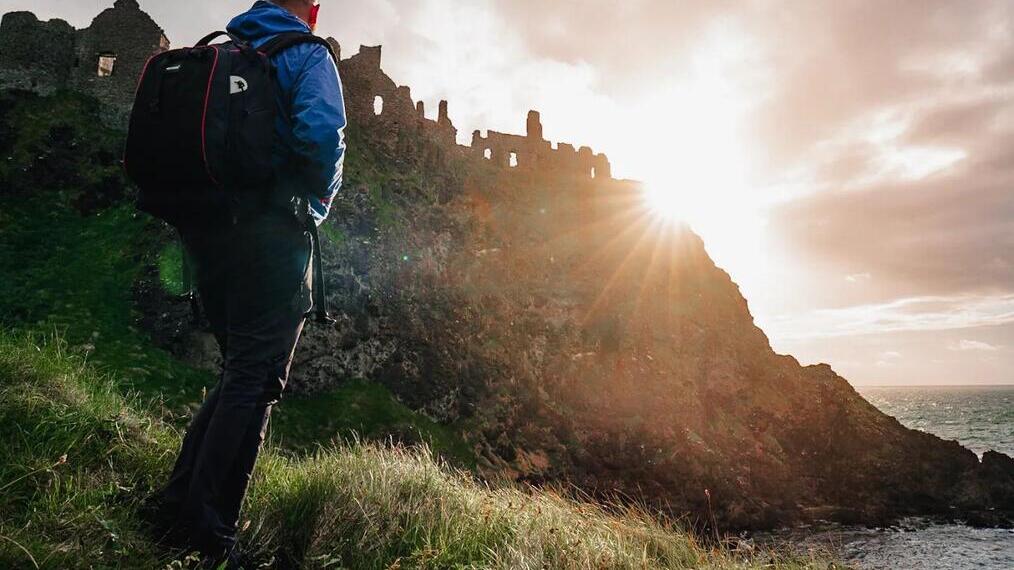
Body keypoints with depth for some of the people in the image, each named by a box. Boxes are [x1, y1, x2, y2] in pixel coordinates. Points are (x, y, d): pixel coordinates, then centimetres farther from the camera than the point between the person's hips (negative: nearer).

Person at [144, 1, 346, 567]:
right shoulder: (308, 55, -1)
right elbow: (321, 134, -20)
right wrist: (319, 202, -5)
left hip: (207, 232, 8)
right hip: (273, 232, -7)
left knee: (239, 370, 18)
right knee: (255, 380, -2)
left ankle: (179, 500, 20)